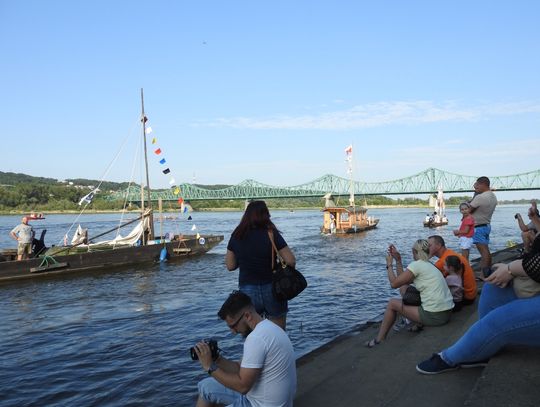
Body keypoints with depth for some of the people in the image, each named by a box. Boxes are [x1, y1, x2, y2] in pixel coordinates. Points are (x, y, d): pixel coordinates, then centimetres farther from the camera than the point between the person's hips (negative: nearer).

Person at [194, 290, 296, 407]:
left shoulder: (256, 338, -26)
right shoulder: (265, 328, 5)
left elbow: (243, 386, -24)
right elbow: (242, 369, 9)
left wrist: (210, 367, -17)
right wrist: (216, 359, -3)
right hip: (266, 397, 10)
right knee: (206, 386, 14)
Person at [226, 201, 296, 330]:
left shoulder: (236, 236, -2)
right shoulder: (271, 234, -10)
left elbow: (230, 266, 2)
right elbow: (291, 261, -14)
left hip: (246, 290, 2)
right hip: (271, 289, -2)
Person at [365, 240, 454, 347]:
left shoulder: (417, 265, -11)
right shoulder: (428, 265, 16)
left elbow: (394, 283, -8)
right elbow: (402, 280, 17)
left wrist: (389, 264, 5)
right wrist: (398, 260, 17)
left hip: (434, 316, -9)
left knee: (392, 303, 7)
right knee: (403, 288, 19)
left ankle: (380, 340, 15)